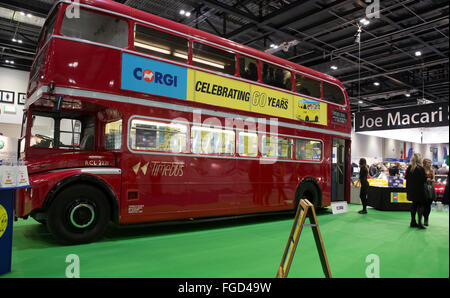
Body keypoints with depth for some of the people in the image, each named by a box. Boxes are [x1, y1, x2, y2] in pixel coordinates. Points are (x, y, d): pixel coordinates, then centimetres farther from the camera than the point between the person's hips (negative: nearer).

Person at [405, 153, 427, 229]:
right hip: (419, 190, -5)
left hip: (411, 190, 5)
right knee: (420, 205, 3)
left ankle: (413, 222, 17)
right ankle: (419, 222, -3)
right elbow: (424, 179, -13)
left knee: (414, 205, 14)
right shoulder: (421, 168, -15)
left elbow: (406, 177, 4)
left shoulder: (409, 168, 0)